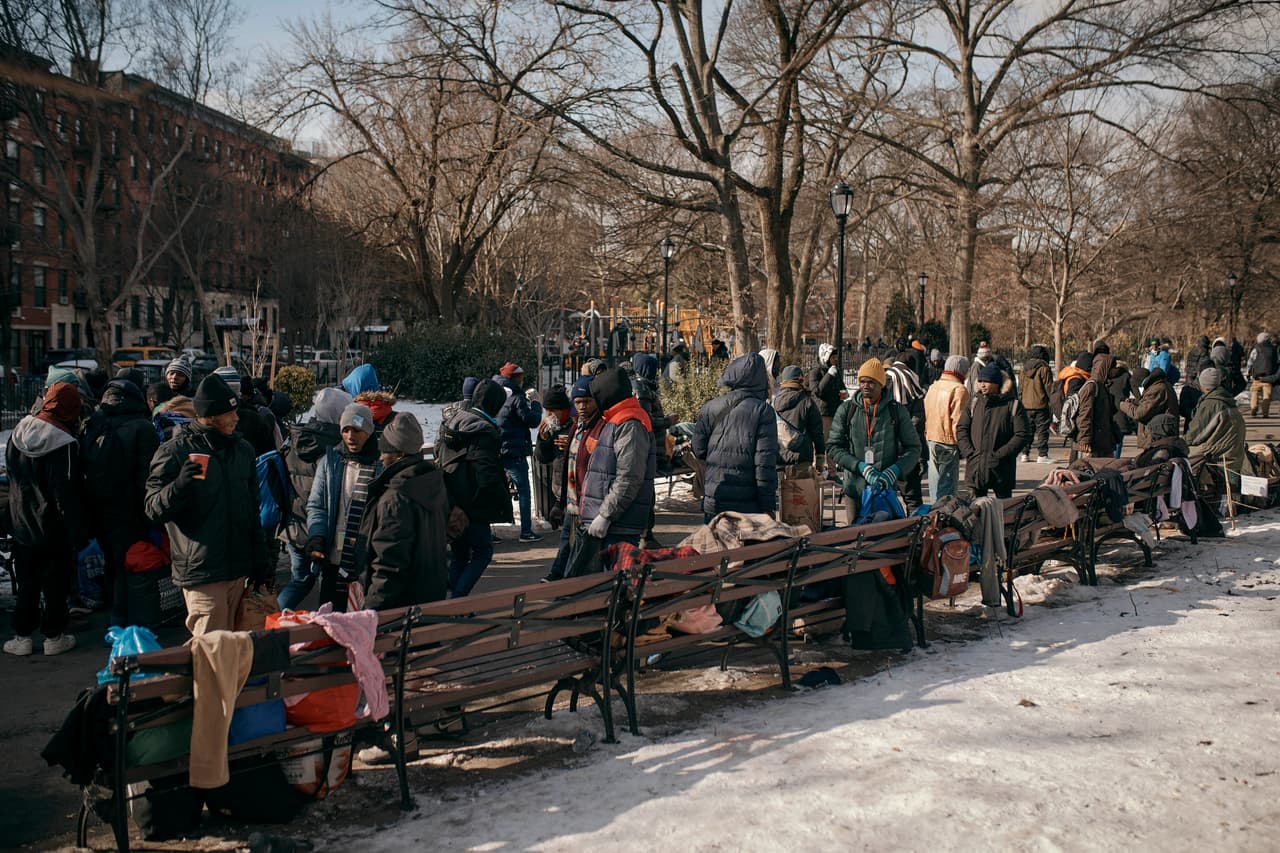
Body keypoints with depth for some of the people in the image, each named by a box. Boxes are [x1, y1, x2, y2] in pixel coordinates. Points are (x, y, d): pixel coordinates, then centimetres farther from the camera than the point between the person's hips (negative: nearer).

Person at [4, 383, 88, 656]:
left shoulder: (19, 432, 0)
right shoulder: (64, 443, -21)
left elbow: (12, 476, 12)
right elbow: (67, 494, -21)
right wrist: (78, 534, -16)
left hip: (21, 526, 6)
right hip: (53, 530, -6)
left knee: (26, 584, 16)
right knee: (55, 583, 8)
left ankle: (22, 636, 21)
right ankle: (54, 636, 16)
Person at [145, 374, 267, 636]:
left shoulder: (242, 449, 12)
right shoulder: (175, 452, -6)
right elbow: (154, 510, -9)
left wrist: (259, 560, 17)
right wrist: (179, 485, -28)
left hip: (239, 568, 6)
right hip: (202, 572, -6)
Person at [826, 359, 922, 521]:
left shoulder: (896, 411, 2)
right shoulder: (846, 410, 3)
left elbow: (913, 448, 6)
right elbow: (833, 448, 0)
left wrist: (894, 471, -12)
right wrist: (861, 467, -13)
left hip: (887, 489, 0)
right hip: (855, 488, 0)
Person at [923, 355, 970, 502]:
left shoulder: (933, 387, 13)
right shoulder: (959, 390, -12)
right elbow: (958, 421, -16)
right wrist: (962, 445, -9)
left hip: (931, 440, 7)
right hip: (949, 443, -7)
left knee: (935, 484, 15)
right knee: (947, 488, -3)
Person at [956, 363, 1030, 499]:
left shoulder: (1013, 405, -3)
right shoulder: (974, 403, 8)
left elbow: (1023, 435, -7)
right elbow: (961, 429, 8)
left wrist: (1000, 455, -14)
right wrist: (969, 452, -7)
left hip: (1001, 469, -3)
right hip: (976, 467, 3)